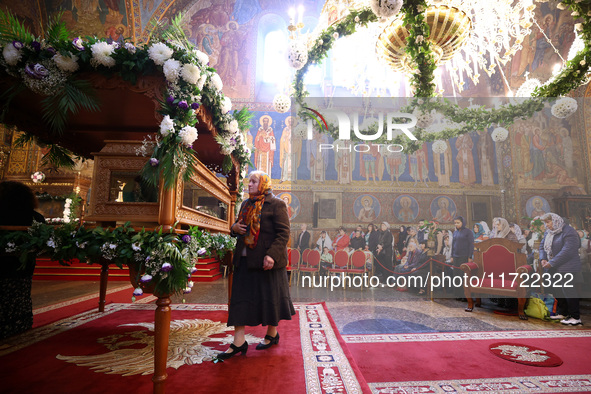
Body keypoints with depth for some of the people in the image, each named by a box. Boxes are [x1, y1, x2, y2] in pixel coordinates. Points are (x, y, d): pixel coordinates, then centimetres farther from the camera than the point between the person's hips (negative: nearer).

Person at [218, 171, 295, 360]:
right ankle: (239, 342, 15)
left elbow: (283, 233, -14)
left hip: (266, 260, -7)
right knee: (240, 298, 6)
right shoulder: (246, 204, 15)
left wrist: (272, 255, -24)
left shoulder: (276, 205, -8)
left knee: (270, 297, 7)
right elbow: (239, 226, 25)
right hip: (245, 259, 7)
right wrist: (234, 228, 1)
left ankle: (272, 334, 29)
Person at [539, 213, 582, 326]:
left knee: (568, 291, -5)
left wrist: (552, 263, -21)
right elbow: (542, 245, 14)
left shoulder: (568, 232, -14)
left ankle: (576, 317, 5)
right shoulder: (548, 233, 12)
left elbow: (567, 251, -21)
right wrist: (543, 259, -4)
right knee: (558, 291, 14)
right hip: (554, 268, 8)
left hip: (567, 269, -8)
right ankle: (563, 313, 27)